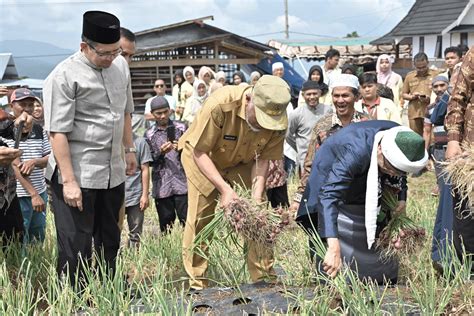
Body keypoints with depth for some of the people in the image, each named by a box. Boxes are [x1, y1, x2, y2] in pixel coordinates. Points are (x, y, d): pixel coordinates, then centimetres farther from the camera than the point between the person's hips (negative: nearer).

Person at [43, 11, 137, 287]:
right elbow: (58, 132, -17)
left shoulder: (120, 65, 6)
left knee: (109, 240, 18)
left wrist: (130, 149, 20)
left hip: (113, 173, 7)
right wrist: (69, 181, -20)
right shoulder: (64, 76, -15)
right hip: (78, 175, -7)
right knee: (76, 246, 1)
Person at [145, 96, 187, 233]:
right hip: (161, 186, 1)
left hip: (182, 183, -1)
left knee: (187, 220, -5)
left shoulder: (181, 128, 7)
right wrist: (161, 153, -12)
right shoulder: (149, 134, 9)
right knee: (166, 224, 6)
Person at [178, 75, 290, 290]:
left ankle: (264, 277, 9)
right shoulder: (220, 105, -38)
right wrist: (224, 189, -35)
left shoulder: (278, 119, -26)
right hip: (204, 159, -3)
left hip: (242, 163, 3)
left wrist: (257, 196, -27)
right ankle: (196, 283, 6)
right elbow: (199, 152, -28)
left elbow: (263, 158, -14)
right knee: (200, 220, -7)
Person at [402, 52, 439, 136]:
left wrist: (430, 98, -14)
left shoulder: (435, 74, 3)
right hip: (414, 113, 3)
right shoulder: (409, 76, 12)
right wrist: (412, 96, -5)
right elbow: (404, 94, 16)